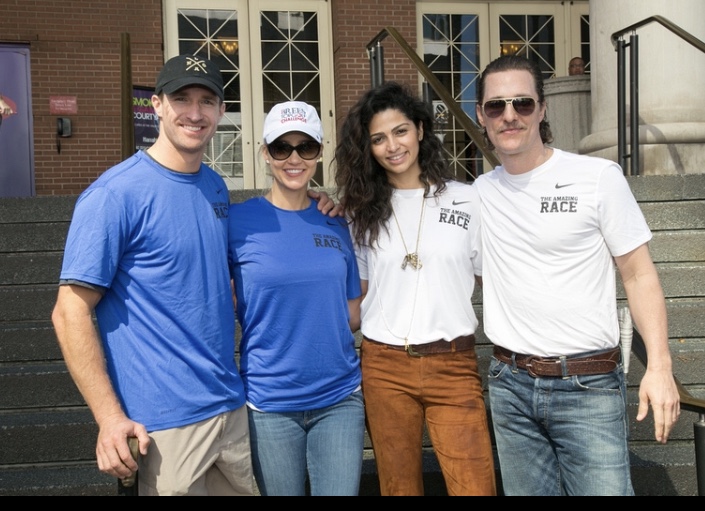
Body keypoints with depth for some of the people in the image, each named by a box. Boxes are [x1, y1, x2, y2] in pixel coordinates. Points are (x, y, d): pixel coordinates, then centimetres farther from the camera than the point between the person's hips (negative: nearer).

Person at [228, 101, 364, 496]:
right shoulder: (239, 220, -6)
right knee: (280, 492, 13)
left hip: (340, 397, 3)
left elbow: (352, 315, 10)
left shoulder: (335, 224, 5)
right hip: (270, 402, -2)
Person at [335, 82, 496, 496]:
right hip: (383, 368, 2)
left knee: (475, 486, -4)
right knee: (399, 486, 11)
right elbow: (357, 295, 12)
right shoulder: (363, 211, 7)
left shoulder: (467, 200, 2)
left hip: (454, 366, -1)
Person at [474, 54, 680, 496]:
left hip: (589, 384, -3)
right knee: (526, 489, 10)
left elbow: (639, 275, -2)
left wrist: (659, 366, -11)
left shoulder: (599, 177, -4)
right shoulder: (480, 192, 6)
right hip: (510, 385, 4)